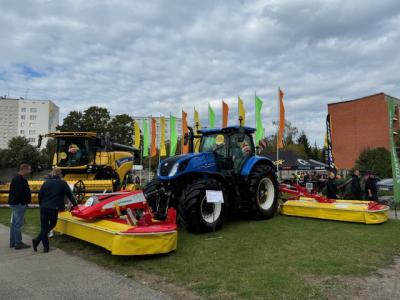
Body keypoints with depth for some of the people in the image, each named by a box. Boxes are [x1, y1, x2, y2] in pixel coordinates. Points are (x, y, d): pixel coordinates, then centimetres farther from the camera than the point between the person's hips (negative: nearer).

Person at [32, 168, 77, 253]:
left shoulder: (46, 182, 9)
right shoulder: (62, 183, -1)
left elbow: (40, 195, 13)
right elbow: (69, 195, 4)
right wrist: (74, 204, 16)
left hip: (43, 208, 4)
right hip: (53, 208, -3)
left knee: (44, 227, 10)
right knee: (52, 224, 16)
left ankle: (46, 246, 4)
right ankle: (37, 240, 5)